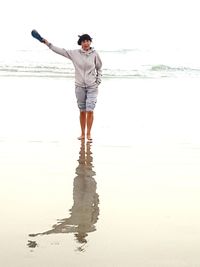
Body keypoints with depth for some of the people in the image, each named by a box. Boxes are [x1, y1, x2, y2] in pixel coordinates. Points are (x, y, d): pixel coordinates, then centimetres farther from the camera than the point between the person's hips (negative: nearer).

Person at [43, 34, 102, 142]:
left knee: (90, 110, -9)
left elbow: (99, 68, 12)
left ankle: (88, 134, 3)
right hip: (80, 86, 1)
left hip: (92, 86, -1)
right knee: (82, 111, 7)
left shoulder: (95, 54, 0)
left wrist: (98, 81, 4)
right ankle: (82, 134, 18)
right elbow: (61, 51, 3)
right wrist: (48, 44, 1)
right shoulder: (74, 53, 1)